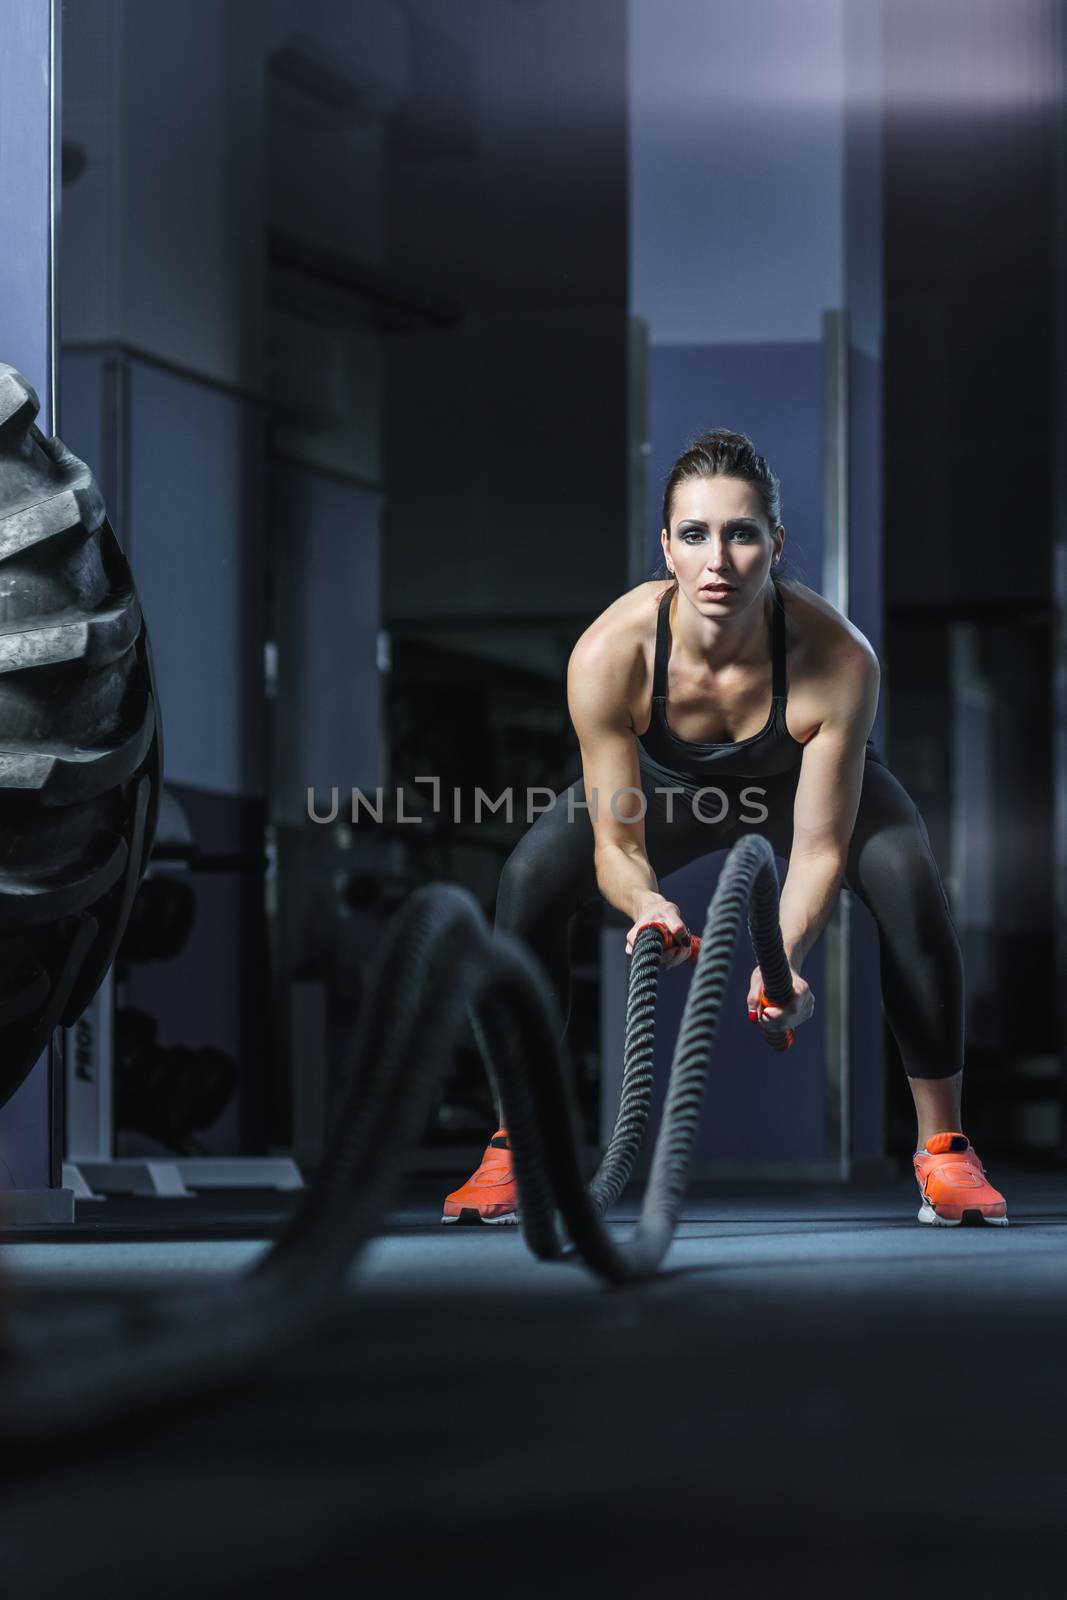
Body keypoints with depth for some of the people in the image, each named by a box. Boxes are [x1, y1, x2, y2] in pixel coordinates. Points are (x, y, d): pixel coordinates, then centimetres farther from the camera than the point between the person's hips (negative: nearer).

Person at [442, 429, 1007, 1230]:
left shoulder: (839, 659, -41)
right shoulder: (609, 654, -38)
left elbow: (818, 848, -32)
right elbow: (619, 843, -29)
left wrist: (783, 958, -51)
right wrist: (647, 904, -52)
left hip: (806, 778, -1)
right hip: (668, 784, 1)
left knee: (910, 885, -29)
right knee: (529, 880, -21)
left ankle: (944, 1149, -13)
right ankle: (515, 1151, -7)